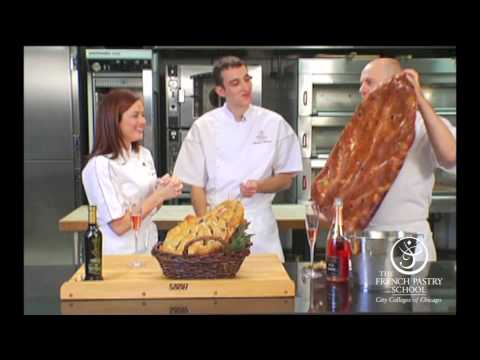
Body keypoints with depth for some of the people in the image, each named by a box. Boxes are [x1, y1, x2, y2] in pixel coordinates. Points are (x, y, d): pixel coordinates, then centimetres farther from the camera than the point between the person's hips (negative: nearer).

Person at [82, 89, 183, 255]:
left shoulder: (145, 154, 4)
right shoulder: (101, 165, -19)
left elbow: (150, 207, 10)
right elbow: (119, 225, -20)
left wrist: (165, 190, -9)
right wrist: (160, 195, -19)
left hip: (149, 246, 6)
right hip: (120, 254, -6)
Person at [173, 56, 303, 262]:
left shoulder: (274, 123, -2)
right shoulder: (203, 127, -2)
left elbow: (286, 179, 5)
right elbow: (197, 186, 2)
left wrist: (260, 186, -14)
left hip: (260, 227, 0)